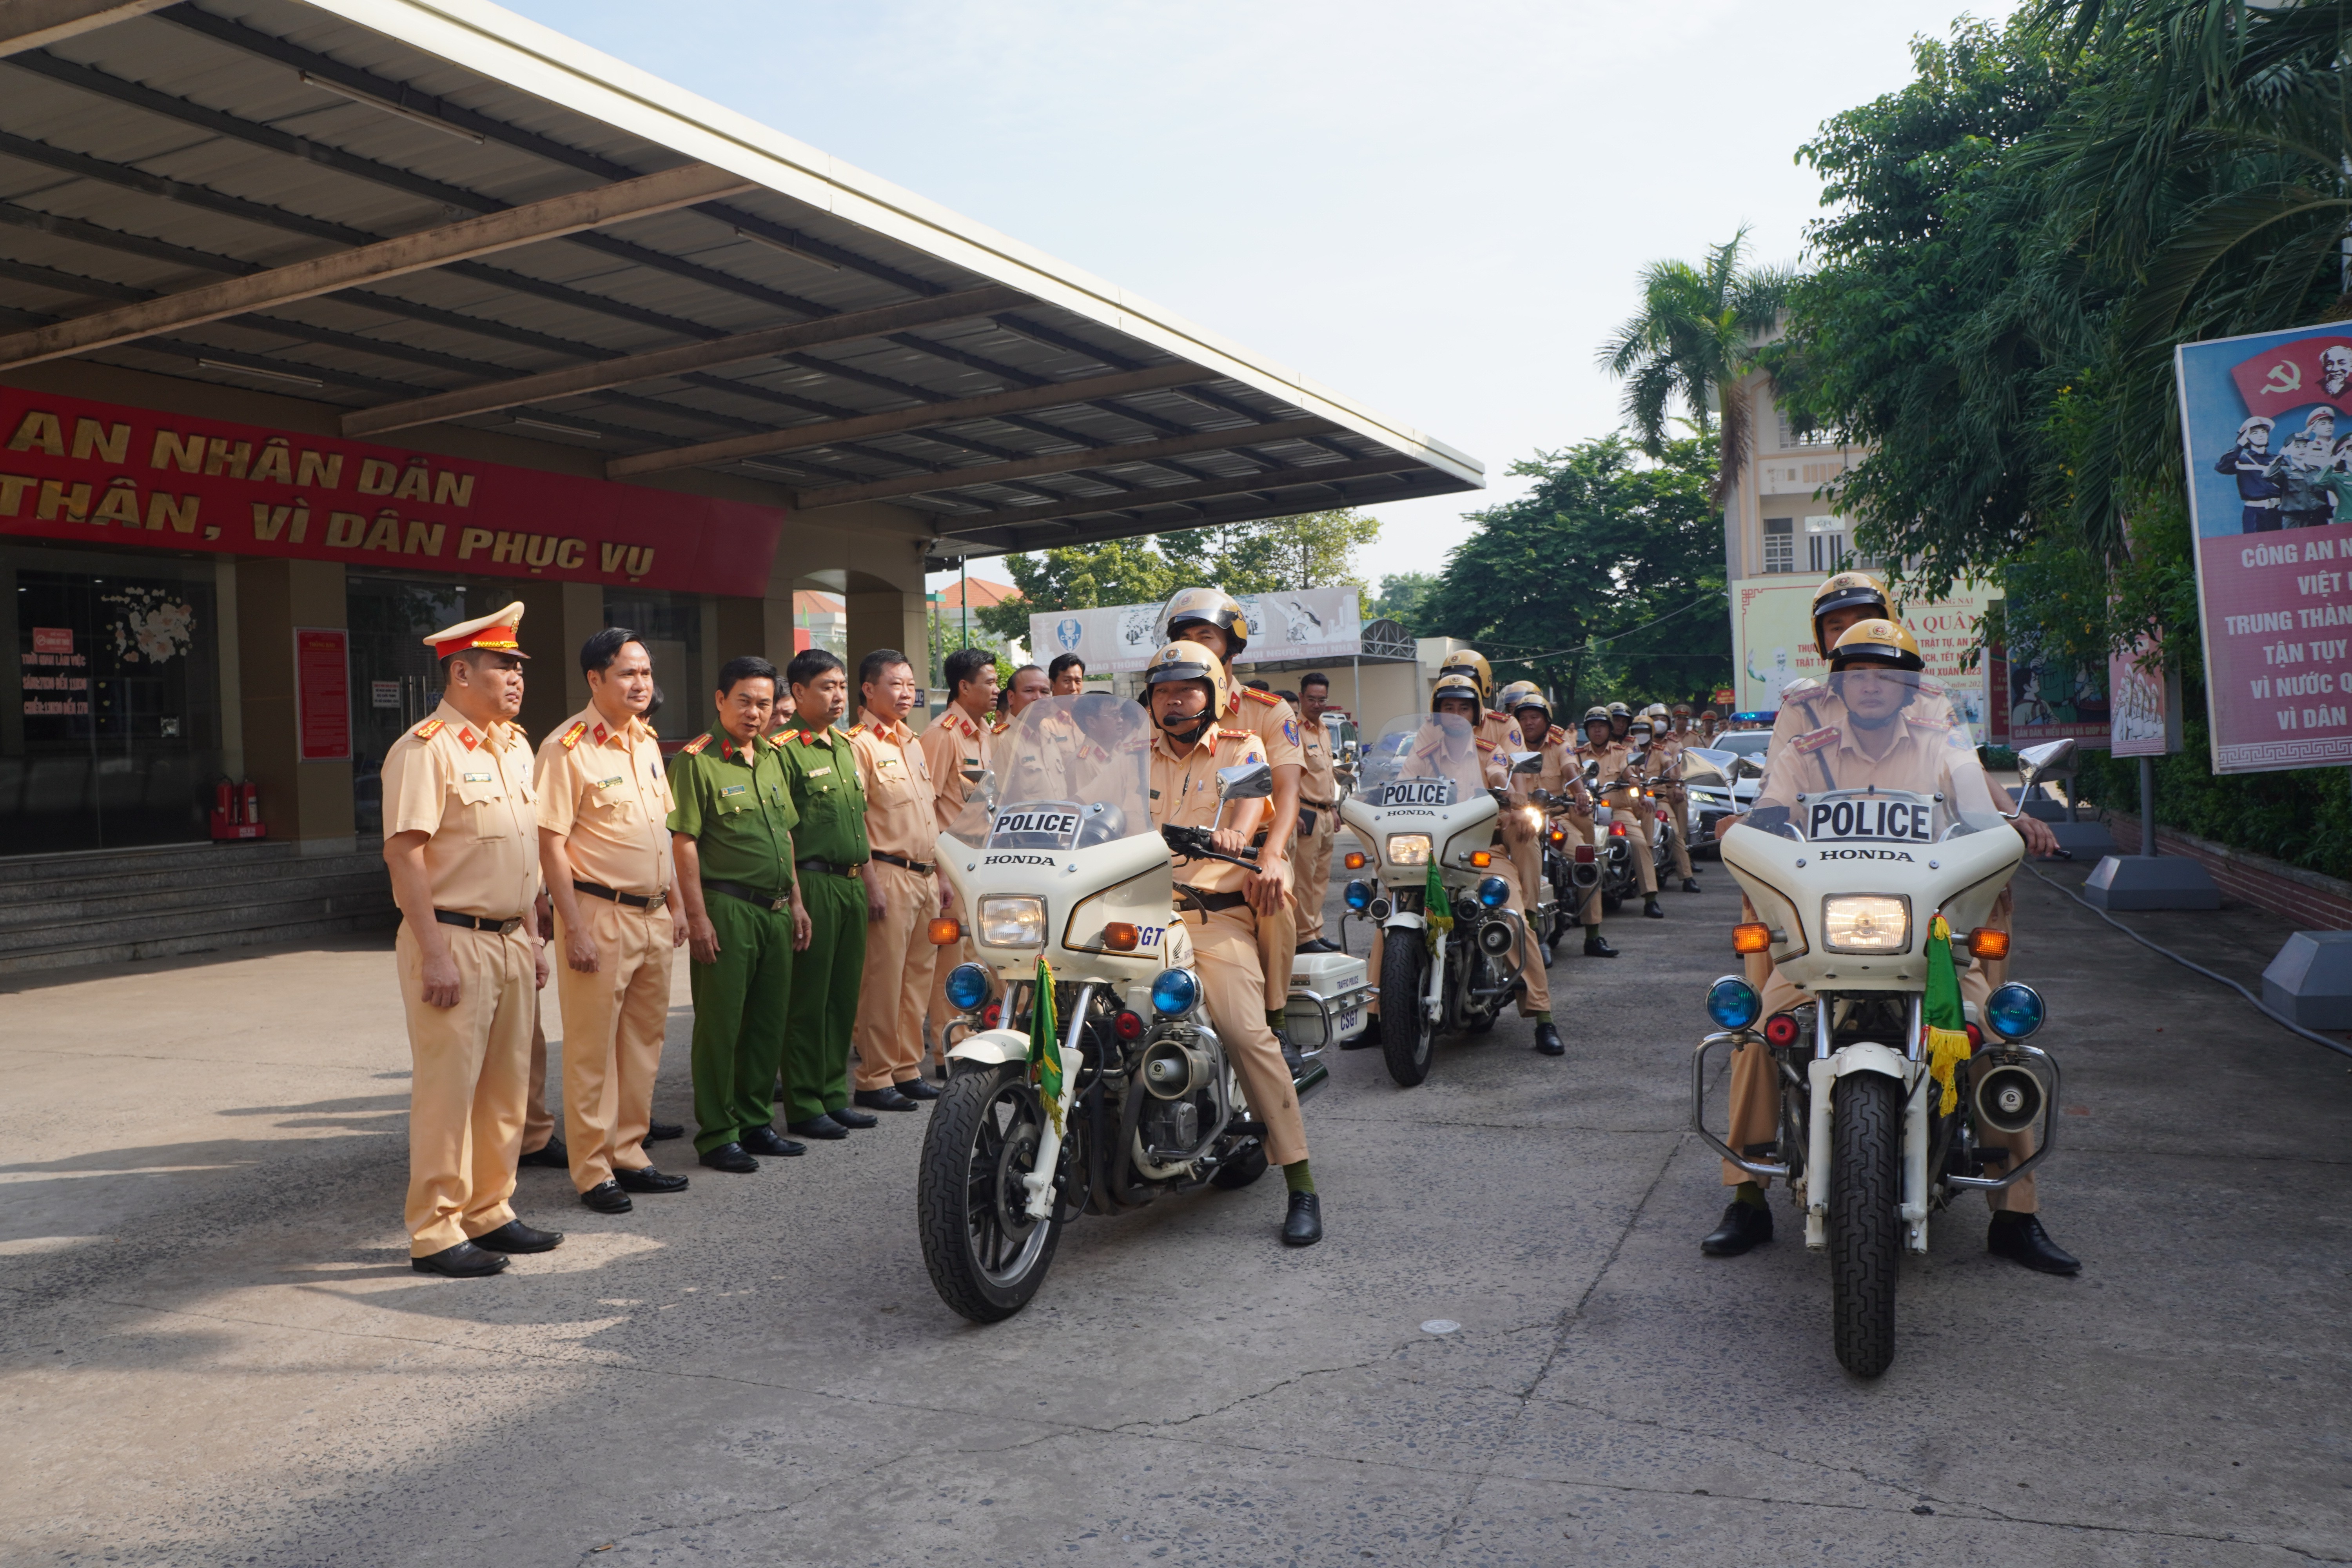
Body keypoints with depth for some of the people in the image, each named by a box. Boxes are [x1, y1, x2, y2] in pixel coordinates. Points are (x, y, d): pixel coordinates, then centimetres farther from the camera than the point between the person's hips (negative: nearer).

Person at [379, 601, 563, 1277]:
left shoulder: (515, 747, 13)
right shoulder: (425, 750, -12)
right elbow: (403, 853, -17)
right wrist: (434, 954, -21)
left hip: (509, 941, 8)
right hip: (453, 941, -8)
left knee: (505, 1087, 14)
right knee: (447, 1089, -2)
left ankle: (490, 1213, 26)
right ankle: (435, 1234, 9)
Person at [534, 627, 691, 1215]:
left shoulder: (646, 742, 12)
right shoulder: (567, 747, -12)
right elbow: (551, 844, -14)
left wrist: (675, 903, 16)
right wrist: (574, 928, -17)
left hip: (652, 914, 8)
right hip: (599, 913, -8)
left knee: (644, 1040, 13)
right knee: (592, 1049, 0)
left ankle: (629, 1154, 25)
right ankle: (592, 1171, 10)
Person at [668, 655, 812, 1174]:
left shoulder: (772, 756, 14)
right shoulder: (697, 760, -9)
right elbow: (684, 842, -12)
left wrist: (795, 902, 17)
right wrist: (697, 916, -17)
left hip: (774, 910, 7)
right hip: (726, 909, -7)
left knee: (769, 1021, 12)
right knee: (721, 1025, -1)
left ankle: (756, 1122, 24)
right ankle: (717, 1135, 8)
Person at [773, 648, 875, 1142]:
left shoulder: (845, 745, 17)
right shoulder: (784, 749, -10)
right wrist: (795, 900, -17)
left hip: (852, 884, 8)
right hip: (813, 884, -8)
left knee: (843, 998, 12)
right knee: (808, 1000, -2)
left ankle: (833, 1095, 22)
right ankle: (803, 1107, 6)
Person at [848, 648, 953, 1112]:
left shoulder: (913, 743, 18)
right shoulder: (859, 744, -9)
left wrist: (941, 874, 19)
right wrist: (870, 884, -19)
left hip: (924, 877, 8)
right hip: (888, 875, -8)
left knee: (917, 978, 12)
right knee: (882, 982, -5)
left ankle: (907, 1070, 20)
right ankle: (874, 1079, 2)